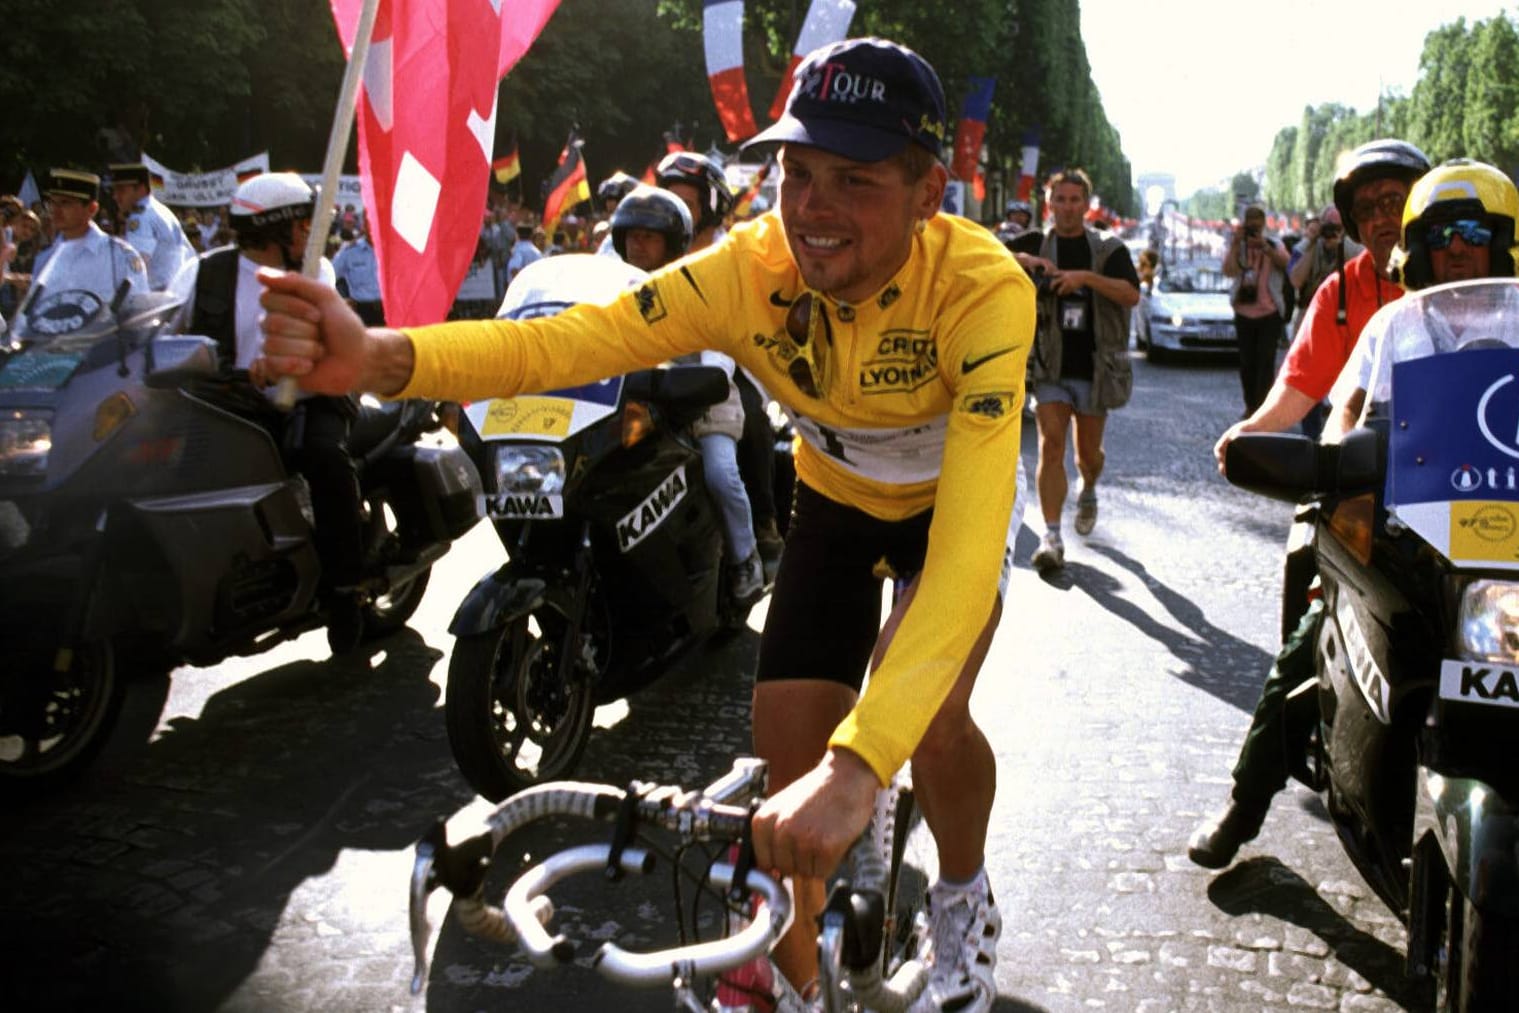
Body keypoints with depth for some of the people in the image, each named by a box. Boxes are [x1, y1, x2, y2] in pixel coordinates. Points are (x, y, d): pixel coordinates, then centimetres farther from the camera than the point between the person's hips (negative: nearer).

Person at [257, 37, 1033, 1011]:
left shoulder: (983, 289, -38)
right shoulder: (751, 269, -28)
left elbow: (968, 542, -48)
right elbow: (568, 340, -38)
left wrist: (859, 762, -59)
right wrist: (377, 358, -58)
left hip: (958, 502, -2)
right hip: (836, 497, 3)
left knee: (931, 720, -24)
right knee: (788, 755, -6)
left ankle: (963, 897, 12)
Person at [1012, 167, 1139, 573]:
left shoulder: (1109, 249, 3)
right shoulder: (1036, 245, 6)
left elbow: (1131, 295, -11)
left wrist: (1087, 277, -25)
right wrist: (1024, 261, -19)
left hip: (1095, 367, 1)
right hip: (1050, 365, 0)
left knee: (1088, 450, 11)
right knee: (1051, 444, -13)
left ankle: (1088, 492, 46)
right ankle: (1051, 536, -14)